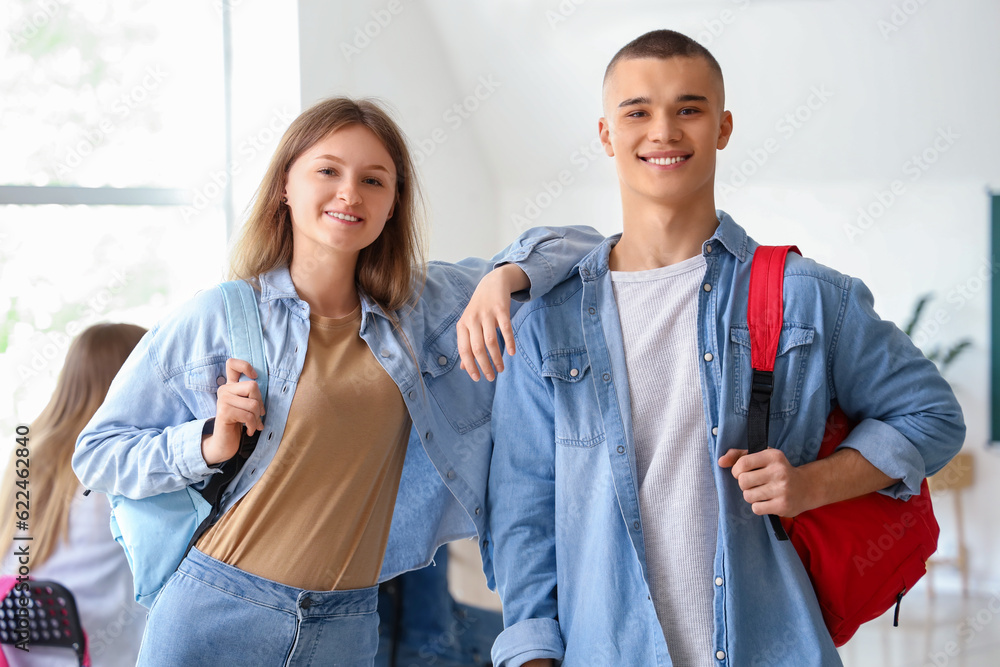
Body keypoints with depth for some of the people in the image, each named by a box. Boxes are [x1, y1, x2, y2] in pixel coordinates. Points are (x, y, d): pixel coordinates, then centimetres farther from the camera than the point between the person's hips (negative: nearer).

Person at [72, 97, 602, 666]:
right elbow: (97, 453, 2)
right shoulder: (214, 318, -4)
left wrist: (501, 279, -12)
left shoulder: (424, 309, 5)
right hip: (214, 617, -3)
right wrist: (209, 445, -15)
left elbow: (575, 246, 8)